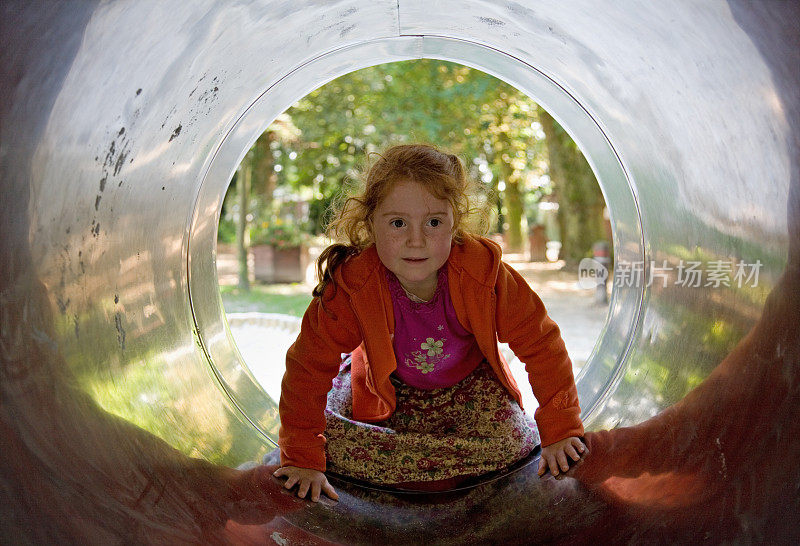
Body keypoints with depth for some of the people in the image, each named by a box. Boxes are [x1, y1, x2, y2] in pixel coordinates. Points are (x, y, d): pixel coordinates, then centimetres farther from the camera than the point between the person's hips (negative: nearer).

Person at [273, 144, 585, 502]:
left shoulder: (484, 274, -31)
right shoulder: (350, 287, -32)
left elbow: (541, 344, -18)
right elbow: (309, 367, -21)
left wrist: (559, 430, -15)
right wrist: (303, 458, -21)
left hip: (469, 381, 1)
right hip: (390, 388, 0)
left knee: (510, 441, -23)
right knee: (331, 443, -17)